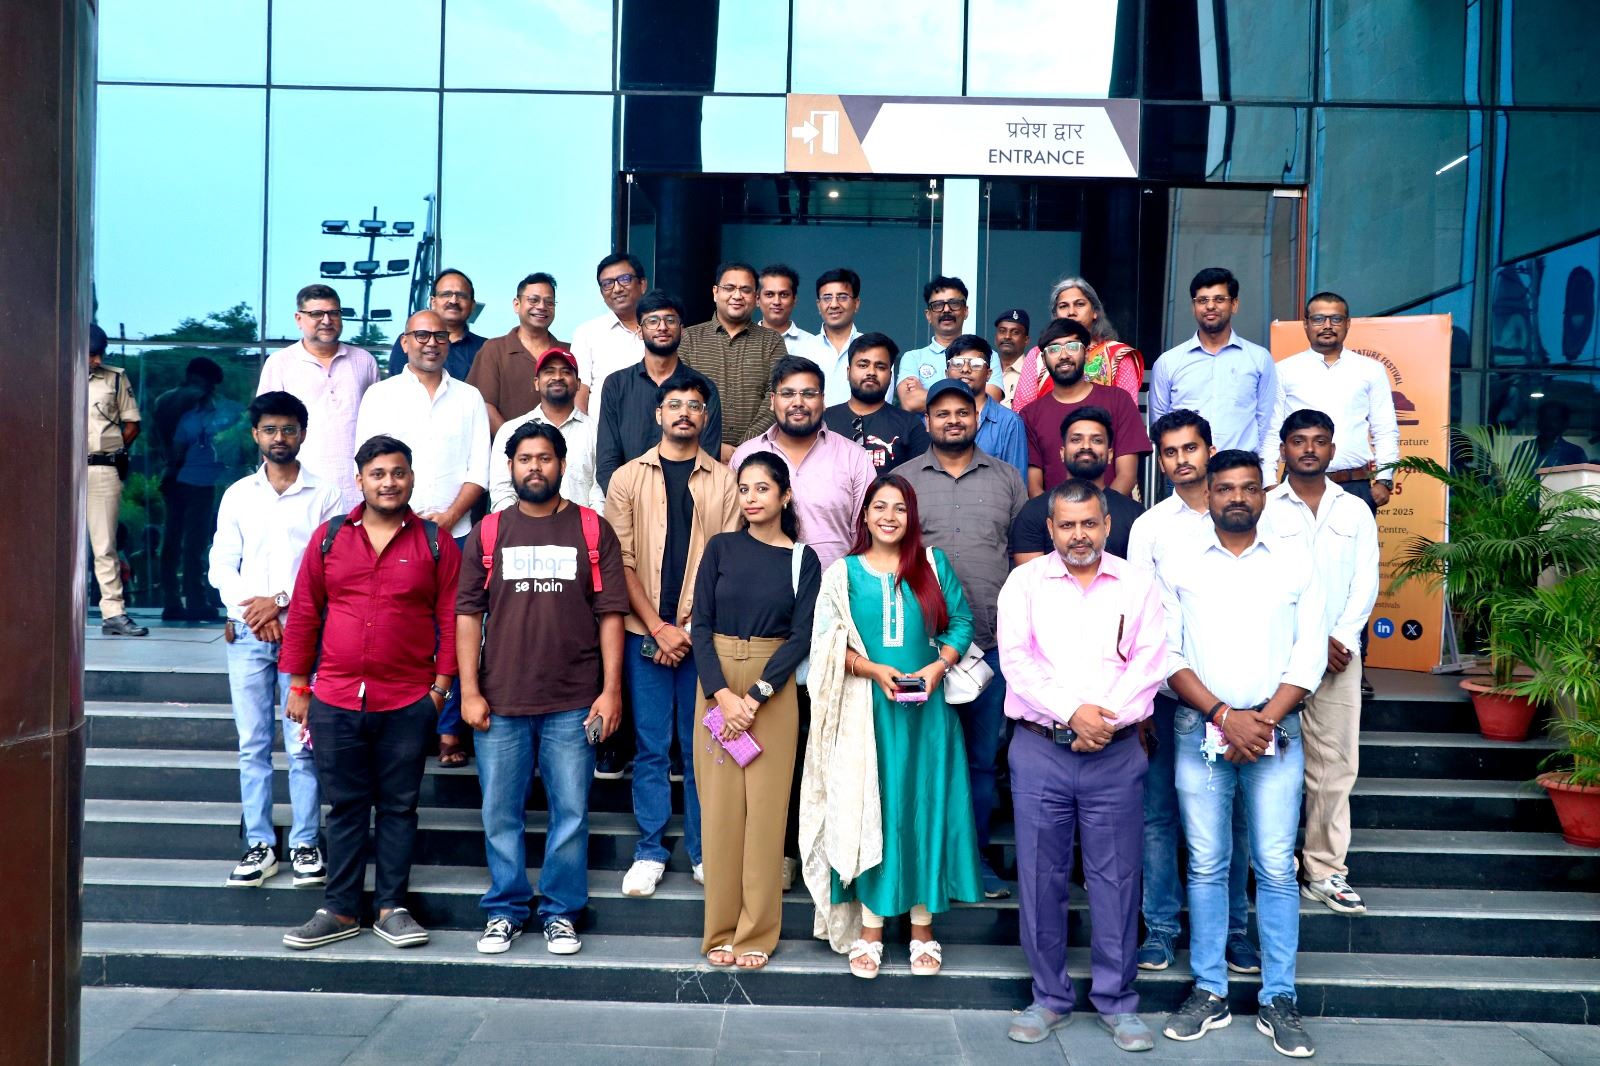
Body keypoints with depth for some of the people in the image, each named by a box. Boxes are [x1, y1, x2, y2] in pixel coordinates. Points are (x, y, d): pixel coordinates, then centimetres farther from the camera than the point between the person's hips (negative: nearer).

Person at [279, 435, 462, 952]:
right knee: (345, 807, 10)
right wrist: (298, 685, 6)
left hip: (408, 704, -1)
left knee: (398, 807, 8)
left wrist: (441, 684, -3)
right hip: (335, 701, 1)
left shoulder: (435, 542, 1)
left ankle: (391, 908, 19)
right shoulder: (329, 537, 5)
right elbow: (304, 613, 8)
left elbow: (450, 618, 1)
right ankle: (340, 910, 20)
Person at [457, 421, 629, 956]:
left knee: (571, 812, 5)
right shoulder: (487, 532, 7)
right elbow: (468, 613, 5)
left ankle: (561, 912, 19)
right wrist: (469, 691, -2)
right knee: (500, 813, 8)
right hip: (500, 703, 1)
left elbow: (611, 613, 1)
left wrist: (611, 689, -5)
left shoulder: (593, 530, 3)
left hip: (573, 704, -1)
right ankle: (506, 909, 24)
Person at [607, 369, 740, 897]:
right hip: (645, 634, 0)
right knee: (651, 747, 5)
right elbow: (622, 562, 0)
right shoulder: (628, 477, 5)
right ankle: (649, 852, 16)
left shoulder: (724, 481, 5)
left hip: (704, 636, 0)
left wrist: (690, 628, -7)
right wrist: (658, 628, -9)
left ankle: (703, 852, 17)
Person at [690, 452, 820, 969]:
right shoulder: (720, 548, 5)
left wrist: (755, 695, -14)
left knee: (766, 808, 1)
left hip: (774, 690, -1)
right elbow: (701, 624, 0)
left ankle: (757, 932, 11)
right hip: (716, 686, 1)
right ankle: (720, 929, 13)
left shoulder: (803, 559, 3)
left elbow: (800, 636, -3)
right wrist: (722, 693, -13)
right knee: (719, 806, 2)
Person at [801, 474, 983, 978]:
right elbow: (829, 645, -1)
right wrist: (875, 670, -15)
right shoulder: (844, 572, 5)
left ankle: (923, 928, 18)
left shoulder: (933, 564, 6)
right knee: (868, 811, 2)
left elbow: (961, 622, 7)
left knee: (925, 809, 5)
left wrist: (939, 665, -10)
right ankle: (869, 930, 13)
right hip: (868, 710, -1)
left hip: (927, 708, 1)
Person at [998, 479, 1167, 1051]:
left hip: (1116, 753, 0)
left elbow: (1150, 663, -1)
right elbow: (1016, 660, -4)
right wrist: (1073, 713, -14)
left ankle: (1117, 1001, 18)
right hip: (1039, 751, 0)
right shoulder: (1025, 583, 5)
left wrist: (1105, 719, -13)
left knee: (1116, 878, 4)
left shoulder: (1138, 585, 7)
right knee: (1041, 876, 6)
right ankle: (1050, 997, 20)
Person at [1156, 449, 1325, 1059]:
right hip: (1200, 729, 0)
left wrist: (1264, 721, -8)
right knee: (1206, 866, 5)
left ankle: (1279, 1002, 11)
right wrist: (1225, 716, -10)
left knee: (1276, 868, 0)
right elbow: (1167, 654, 0)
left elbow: (1310, 653, 3)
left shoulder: (1295, 560, 7)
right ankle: (1209, 993, 15)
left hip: (1275, 729, 0)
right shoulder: (1177, 564, 5)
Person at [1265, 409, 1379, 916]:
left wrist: (1343, 638, -8)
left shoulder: (1355, 510, 13)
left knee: (1335, 764, 2)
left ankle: (1325, 872, 9)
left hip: (1340, 654, 3)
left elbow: (1366, 582, 6)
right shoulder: (1263, 509, 4)